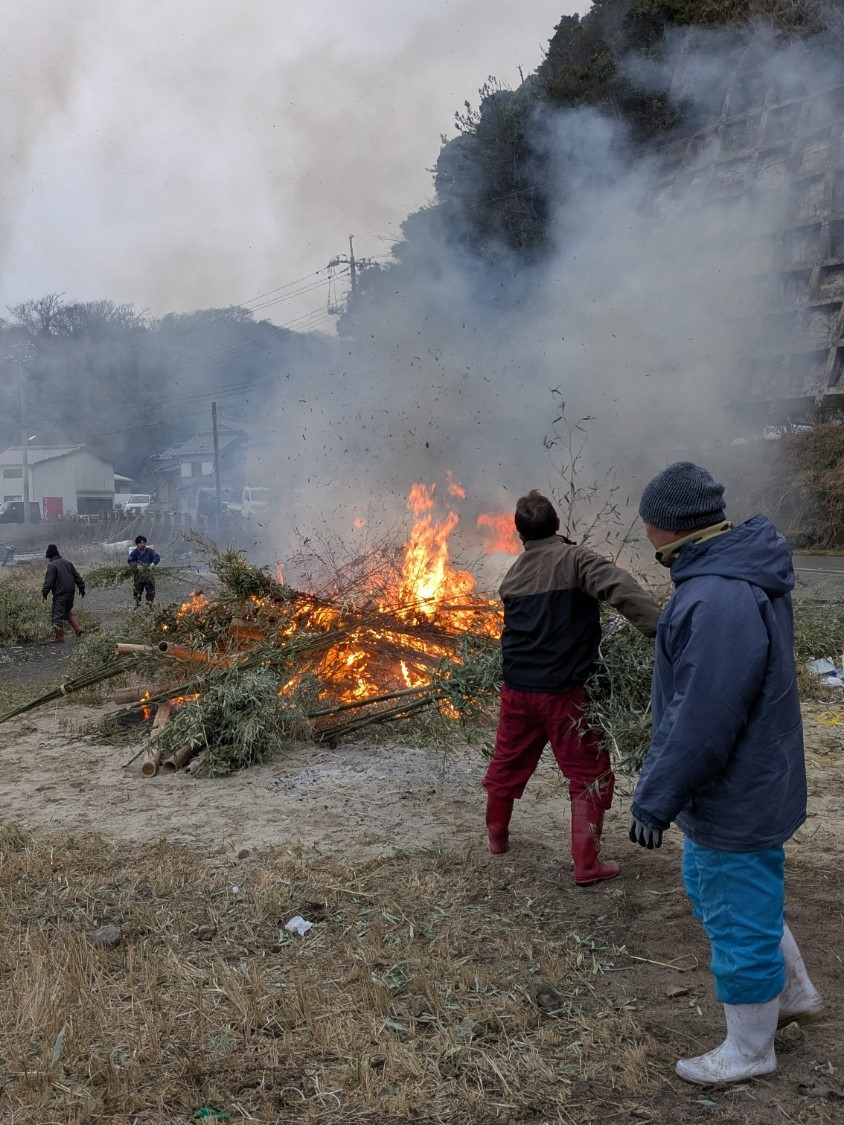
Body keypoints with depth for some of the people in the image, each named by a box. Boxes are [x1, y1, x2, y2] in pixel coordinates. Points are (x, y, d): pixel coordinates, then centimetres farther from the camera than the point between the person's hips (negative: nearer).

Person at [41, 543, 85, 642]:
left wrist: (44, 593, -7)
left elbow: (48, 581, -13)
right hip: (71, 592, 8)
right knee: (68, 612, 24)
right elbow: (77, 577, 17)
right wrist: (81, 588, 23)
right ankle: (78, 629, 10)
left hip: (60, 594, -8)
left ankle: (59, 638, 0)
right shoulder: (67, 563, 15)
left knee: (57, 615, -1)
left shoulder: (52, 565, -8)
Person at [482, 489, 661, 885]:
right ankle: (587, 864, 7)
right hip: (562, 690, -5)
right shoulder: (574, 559, -9)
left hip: (517, 688, 6)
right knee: (590, 775, 6)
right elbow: (618, 586, -25)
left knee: (508, 763, 23)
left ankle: (497, 837, 40)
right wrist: (659, 628, -33)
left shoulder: (511, 578, 9)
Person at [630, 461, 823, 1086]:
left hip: (734, 801, -10)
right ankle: (794, 994, 44)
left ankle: (749, 1051, 32)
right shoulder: (738, 577, 3)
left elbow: (702, 721, -31)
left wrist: (655, 800, -21)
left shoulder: (719, 599, -31)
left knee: (738, 922, 9)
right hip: (739, 786, 10)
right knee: (711, 887, 27)